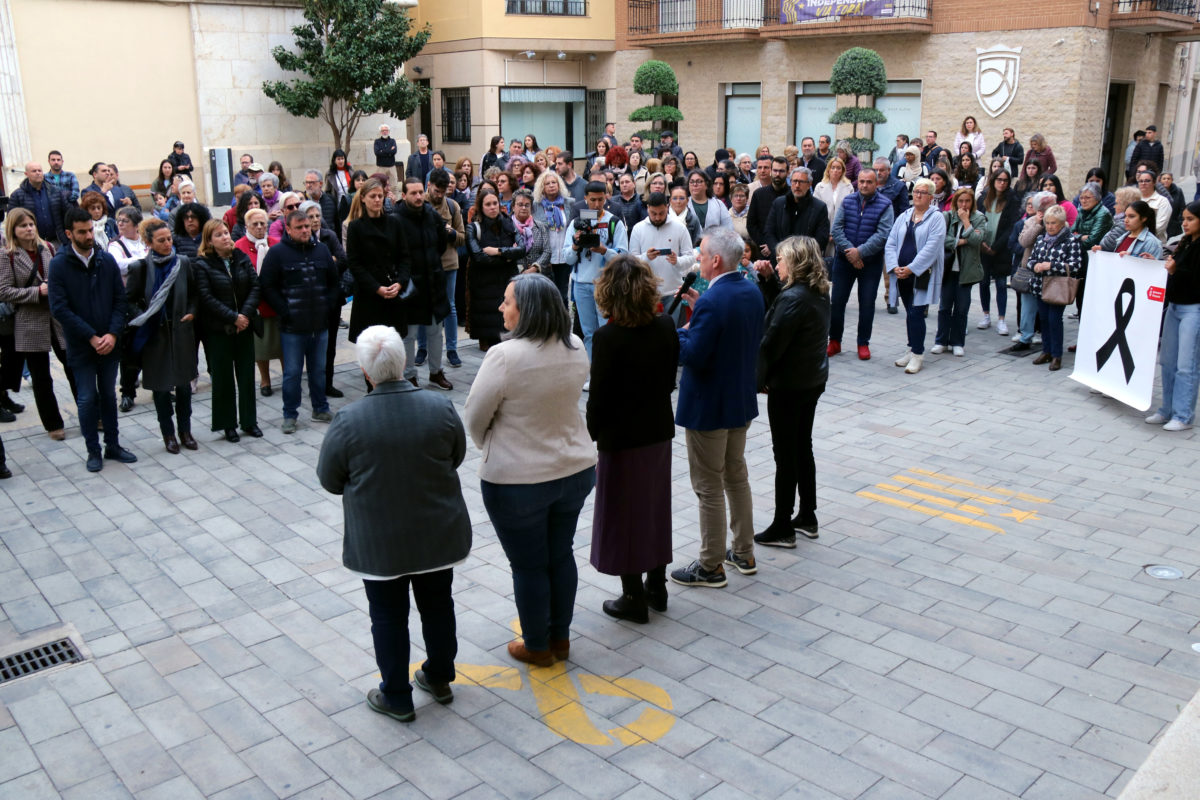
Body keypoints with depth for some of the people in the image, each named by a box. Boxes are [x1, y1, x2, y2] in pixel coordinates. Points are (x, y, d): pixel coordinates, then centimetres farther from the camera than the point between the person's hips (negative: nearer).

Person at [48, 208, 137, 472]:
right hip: (80, 345, -3)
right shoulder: (59, 264, -8)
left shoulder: (106, 260, 1)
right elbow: (59, 309, -12)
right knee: (87, 399, 4)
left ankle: (113, 445, 25)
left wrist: (112, 334, -11)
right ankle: (93, 450, 17)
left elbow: (120, 299, 2)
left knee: (109, 395, 14)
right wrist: (92, 337, -16)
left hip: (109, 342, 3)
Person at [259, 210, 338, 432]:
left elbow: (333, 281, 18)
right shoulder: (277, 252, -4)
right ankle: (290, 415, 12)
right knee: (292, 372, 1)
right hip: (292, 326, -4)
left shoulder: (322, 250, 10)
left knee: (320, 369, 13)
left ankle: (320, 409, 27)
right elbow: (266, 285, -5)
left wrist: (328, 305, 7)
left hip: (320, 323, 4)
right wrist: (284, 311, -10)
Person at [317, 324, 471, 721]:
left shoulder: (349, 421, -19)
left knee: (388, 616, 13)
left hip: (380, 542, -3)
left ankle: (396, 697, 25)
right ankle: (440, 678, 37)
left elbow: (329, 480, -7)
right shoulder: (441, 408, -11)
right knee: (438, 604, 20)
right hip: (438, 535, 3)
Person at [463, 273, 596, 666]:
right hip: (576, 469, 6)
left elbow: (475, 419, -13)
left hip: (518, 480, -6)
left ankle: (537, 647, 28)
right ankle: (561, 639, 36)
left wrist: (493, 448, 7)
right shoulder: (576, 348, -5)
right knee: (561, 555, 20)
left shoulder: (505, 356, -23)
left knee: (528, 565, 12)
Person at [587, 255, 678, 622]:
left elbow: (598, 398, -16)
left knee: (624, 515, 9)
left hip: (621, 438, -6)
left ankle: (634, 598, 19)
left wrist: (591, 436, -2)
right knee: (656, 508, 19)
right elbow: (670, 379, 4)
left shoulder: (608, 338, -22)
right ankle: (656, 587, 32)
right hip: (659, 430, 6)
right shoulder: (666, 326, -5)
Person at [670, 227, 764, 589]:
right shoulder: (752, 292, 2)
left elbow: (694, 356, -26)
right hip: (742, 401, 9)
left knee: (709, 487, 3)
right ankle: (744, 554, 33)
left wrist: (676, 332, -8)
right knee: (736, 475, 21)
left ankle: (711, 566, 15)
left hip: (709, 407, -9)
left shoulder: (711, 303, -25)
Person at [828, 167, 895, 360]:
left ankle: (863, 343, 17)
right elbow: (836, 228, -4)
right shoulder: (847, 201, 4)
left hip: (871, 262, -2)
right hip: (844, 259, 2)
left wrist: (860, 252, -21)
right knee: (837, 300, 4)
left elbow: (882, 235, -14)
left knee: (867, 304, 5)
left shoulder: (884, 205, -5)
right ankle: (834, 341, 17)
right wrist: (849, 251, -16)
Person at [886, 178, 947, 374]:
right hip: (902, 275, 5)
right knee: (910, 313, 13)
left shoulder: (936, 218, -3)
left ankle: (917, 354, -1)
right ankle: (912, 349, 24)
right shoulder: (903, 217, 13)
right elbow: (890, 244, 8)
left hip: (922, 275, -5)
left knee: (916, 313, -9)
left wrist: (911, 268, -18)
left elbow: (931, 248, -13)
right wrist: (894, 267, -9)